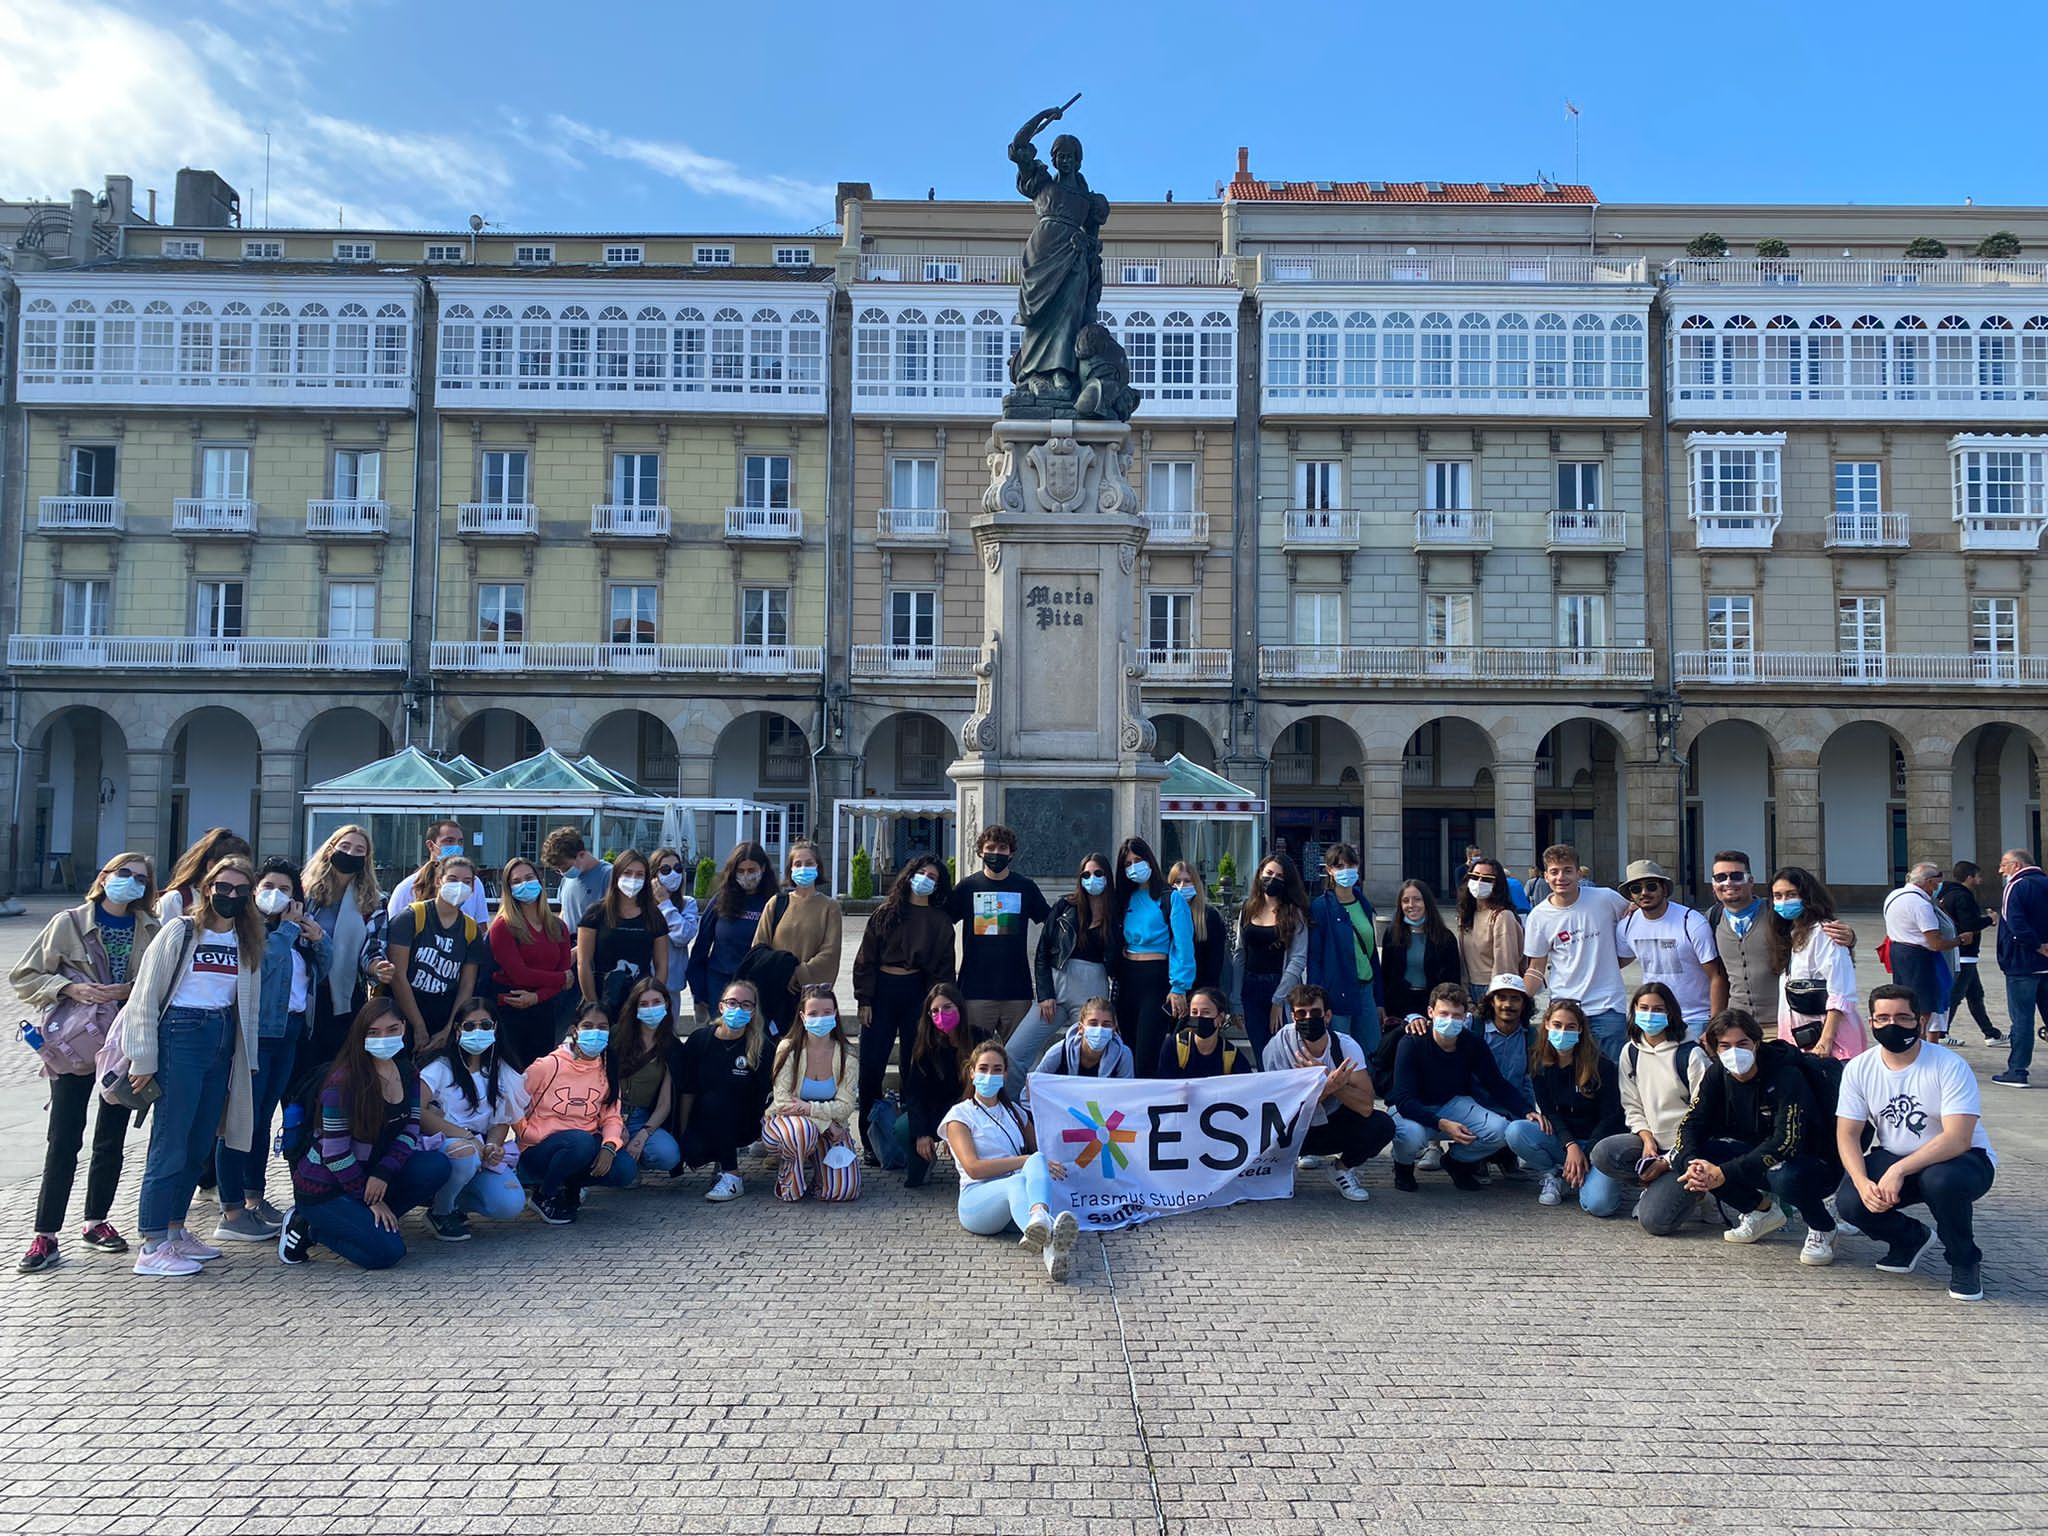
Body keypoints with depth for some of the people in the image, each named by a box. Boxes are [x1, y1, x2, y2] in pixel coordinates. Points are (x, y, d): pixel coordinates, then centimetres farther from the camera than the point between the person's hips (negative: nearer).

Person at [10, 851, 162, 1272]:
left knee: (111, 1139, 9)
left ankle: (96, 1222, 24)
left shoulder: (153, 930, 3)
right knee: (64, 1140, -2)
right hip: (75, 1043, -2)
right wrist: (69, 988, -13)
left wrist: (132, 990, -14)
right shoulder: (69, 923, 0)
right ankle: (45, 1234, 6)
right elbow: (25, 976, 2)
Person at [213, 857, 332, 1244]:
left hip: (289, 1032, 8)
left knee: (263, 1118, 14)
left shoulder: (297, 930, 16)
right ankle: (231, 1213, -4)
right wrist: (288, 929, -11)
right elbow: (263, 959, -25)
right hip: (255, 1033, -8)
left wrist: (318, 938, 0)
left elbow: (322, 970, 17)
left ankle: (254, 1200, 22)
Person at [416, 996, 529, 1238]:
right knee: (465, 1154, -39)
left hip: (482, 1152, 4)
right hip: (438, 1145, -4)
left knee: (511, 1205, -21)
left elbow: (501, 1121, 8)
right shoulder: (441, 1066, -5)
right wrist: (466, 1136, -22)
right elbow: (418, 1112, -18)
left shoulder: (502, 1071, 9)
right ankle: (440, 1212, -7)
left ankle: (456, 1203, 12)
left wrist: (492, 1145, -15)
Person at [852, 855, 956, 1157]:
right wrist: (864, 999, -4)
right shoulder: (885, 913, 7)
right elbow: (866, 958, 4)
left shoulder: (940, 921, 7)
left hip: (917, 993, 0)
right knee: (871, 1066, -3)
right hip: (882, 990, 0)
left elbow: (944, 967, 4)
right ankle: (871, 1141, 7)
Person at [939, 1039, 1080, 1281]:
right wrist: (1026, 1161, -13)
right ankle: (1049, 1244, -72)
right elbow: (973, 1168, -5)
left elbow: (1039, 1150, 24)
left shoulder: (1014, 1111, 28)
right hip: (977, 1201, -4)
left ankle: (1040, 1221, -64)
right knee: (1017, 1183, -39)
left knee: (1038, 1160, -31)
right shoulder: (960, 1114, 10)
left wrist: (1036, 1162, 1)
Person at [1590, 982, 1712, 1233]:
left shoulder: (1691, 1054, -11)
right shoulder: (1631, 1052, 6)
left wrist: (1668, 1161, -13)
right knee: (1603, 1153, -27)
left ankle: (1688, 1190, 8)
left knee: (1654, 1220, -23)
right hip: (1652, 1140, 6)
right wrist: (1647, 1138, -10)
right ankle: (1657, 1186, -3)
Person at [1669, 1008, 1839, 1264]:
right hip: (1755, 1153, 6)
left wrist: (1724, 1173, -37)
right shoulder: (1718, 1075, -5)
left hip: (1810, 1162, -6)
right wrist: (1691, 1163, -29)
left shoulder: (1787, 1077, -24)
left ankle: (1822, 1228, -5)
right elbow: (1691, 1123, -7)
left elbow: (1786, 1142, -33)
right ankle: (1762, 1211, 7)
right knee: (1681, 1155, -14)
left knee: (1784, 1176, -41)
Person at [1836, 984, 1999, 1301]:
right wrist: (1862, 1182, -26)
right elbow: (1847, 1134, -7)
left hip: (1962, 1159, -4)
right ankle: (1910, 1239, 14)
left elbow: (1957, 1139, -28)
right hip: (1892, 1159, 4)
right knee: (1850, 1202, -22)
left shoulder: (1949, 1066, -19)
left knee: (1940, 1180, -39)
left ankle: (1965, 1261, -6)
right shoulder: (1858, 1069, -5)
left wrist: (1899, 1170, -37)